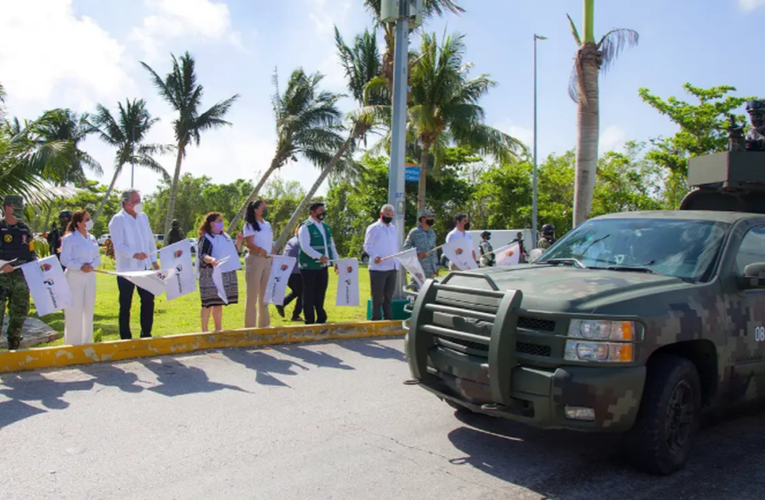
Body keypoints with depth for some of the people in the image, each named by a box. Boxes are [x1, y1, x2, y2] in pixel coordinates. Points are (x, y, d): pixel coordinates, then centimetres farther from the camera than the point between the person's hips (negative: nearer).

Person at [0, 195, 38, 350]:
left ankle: (14, 346, 24)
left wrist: (34, 261, -1)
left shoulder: (25, 229, 12)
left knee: (20, 313, 10)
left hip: (21, 277, 5)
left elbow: (31, 251, 18)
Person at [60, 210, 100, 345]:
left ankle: (87, 341, 24)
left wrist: (92, 266, -8)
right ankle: (74, 343, 5)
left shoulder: (92, 238, 10)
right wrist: (80, 267, -21)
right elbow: (65, 259, -11)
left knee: (88, 310, 12)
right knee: (74, 311, -4)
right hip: (74, 277, -6)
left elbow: (97, 257, 12)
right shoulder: (69, 238, -8)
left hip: (90, 277, 6)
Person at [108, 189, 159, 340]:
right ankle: (125, 337, 15)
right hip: (126, 269, -6)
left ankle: (146, 334, 21)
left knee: (148, 300, 8)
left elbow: (150, 240, 15)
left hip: (144, 268, 6)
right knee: (125, 305, 5)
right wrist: (134, 254, -34)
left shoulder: (143, 217, 10)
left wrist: (153, 260, 9)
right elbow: (118, 245, -19)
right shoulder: (118, 220, -10)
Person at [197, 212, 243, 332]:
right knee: (208, 303, -3)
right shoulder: (205, 238, -7)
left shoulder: (226, 236, 14)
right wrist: (210, 259, -37)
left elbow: (235, 252, 19)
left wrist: (239, 241, 4)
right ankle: (204, 330, 6)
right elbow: (202, 255, -17)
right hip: (210, 275, -7)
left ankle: (218, 330, 21)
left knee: (219, 303, 13)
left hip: (225, 275, 7)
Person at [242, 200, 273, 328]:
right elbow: (249, 244, -16)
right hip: (255, 260, -7)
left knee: (265, 294, 13)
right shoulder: (250, 226, -5)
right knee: (252, 294, -2)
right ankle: (250, 326, 3)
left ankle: (264, 324, 22)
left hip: (267, 261, 7)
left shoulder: (268, 225, 15)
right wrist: (260, 250, -33)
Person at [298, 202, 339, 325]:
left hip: (323, 266, 7)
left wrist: (336, 261, 11)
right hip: (309, 267, -7)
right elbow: (305, 247, -21)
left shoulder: (325, 227, 16)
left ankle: (321, 319, 23)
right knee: (309, 295, 2)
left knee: (320, 294, 13)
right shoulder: (306, 227, -10)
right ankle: (310, 321, 9)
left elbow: (331, 245, 20)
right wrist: (319, 256, -31)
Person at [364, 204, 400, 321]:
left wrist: (397, 262, 14)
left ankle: (388, 318, 17)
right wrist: (375, 256, -24)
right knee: (377, 296, -2)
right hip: (378, 268, -6)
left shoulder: (393, 228, 18)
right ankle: (376, 319, 5)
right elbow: (367, 246, -7)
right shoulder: (373, 228, -2)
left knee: (389, 295, 11)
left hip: (392, 267, 6)